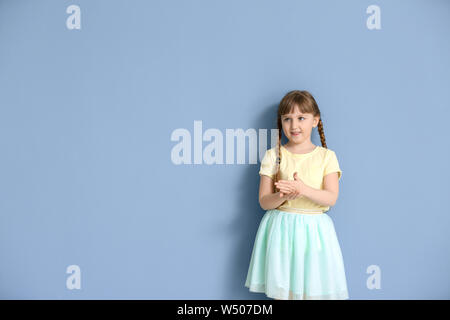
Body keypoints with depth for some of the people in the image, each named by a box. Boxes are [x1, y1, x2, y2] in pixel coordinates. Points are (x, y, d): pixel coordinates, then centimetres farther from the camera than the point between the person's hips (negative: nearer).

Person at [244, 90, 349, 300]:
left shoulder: (326, 156, 4)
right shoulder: (273, 156, 3)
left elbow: (331, 198, -6)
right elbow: (264, 201, 0)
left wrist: (304, 189, -24)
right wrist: (283, 196, -22)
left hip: (314, 229, 0)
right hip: (281, 229, 0)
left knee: (313, 290, 2)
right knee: (281, 291, 4)